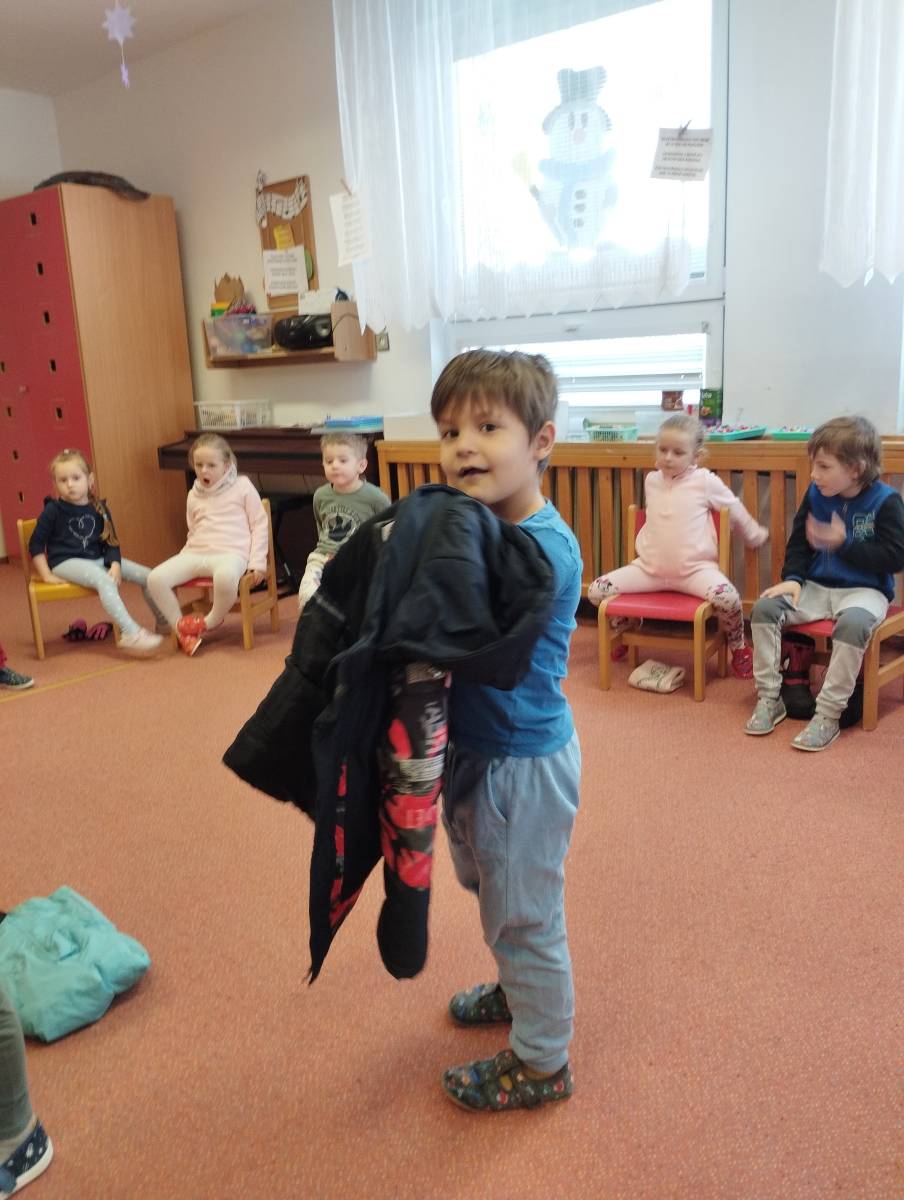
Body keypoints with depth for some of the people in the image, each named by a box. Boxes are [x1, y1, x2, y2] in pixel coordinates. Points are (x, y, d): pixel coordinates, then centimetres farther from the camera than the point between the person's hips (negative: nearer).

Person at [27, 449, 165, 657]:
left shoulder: (98, 508, 6)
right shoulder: (53, 510, -4)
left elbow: (111, 542, 8)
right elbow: (35, 544, 0)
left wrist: (115, 565, -10)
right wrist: (46, 575, -6)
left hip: (99, 560, 6)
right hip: (67, 562, -5)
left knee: (148, 576, -7)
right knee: (104, 580, -37)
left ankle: (164, 622, 12)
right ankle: (131, 634, -45)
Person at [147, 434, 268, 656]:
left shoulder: (242, 486, 5)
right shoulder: (194, 495, 19)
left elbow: (259, 525, 4)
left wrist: (256, 562, -4)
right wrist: (181, 560, 14)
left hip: (230, 552, -5)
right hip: (196, 552, 5)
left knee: (225, 577, -42)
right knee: (156, 578, -21)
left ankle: (211, 621, -11)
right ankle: (181, 630, -5)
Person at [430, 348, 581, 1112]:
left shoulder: (545, 547, -26)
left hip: (523, 760, -9)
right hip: (475, 748, 9)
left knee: (523, 914, 10)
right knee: (495, 894, 28)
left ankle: (541, 1063, 33)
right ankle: (519, 990, 54)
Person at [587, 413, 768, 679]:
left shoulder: (706, 481, -3)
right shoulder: (651, 480, 9)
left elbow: (735, 510, 11)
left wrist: (756, 535, 23)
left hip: (695, 569, -4)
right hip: (649, 567, 4)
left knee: (727, 598, -34)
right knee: (596, 591, -10)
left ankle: (739, 649, 0)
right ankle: (627, 626, 23)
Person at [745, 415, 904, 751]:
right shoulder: (815, 495, 2)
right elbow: (798, 542, 9)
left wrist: (844, 543, -20)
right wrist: (793, 578, -8)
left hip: (864, 589, -5)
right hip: (817, 585, 5)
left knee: (852, 623, -39)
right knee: (764, 607, -18)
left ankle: (827, 716, -29)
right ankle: (769, 699, -10)